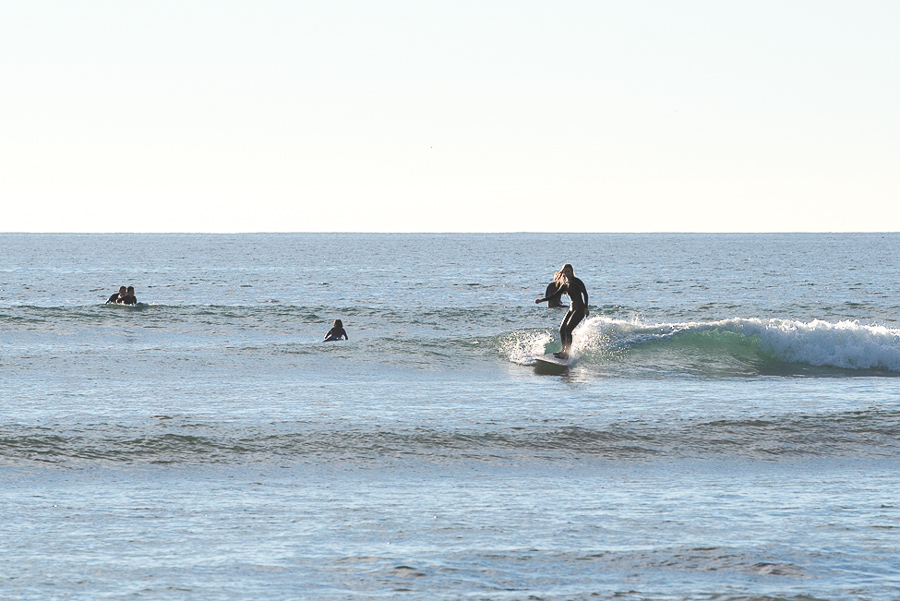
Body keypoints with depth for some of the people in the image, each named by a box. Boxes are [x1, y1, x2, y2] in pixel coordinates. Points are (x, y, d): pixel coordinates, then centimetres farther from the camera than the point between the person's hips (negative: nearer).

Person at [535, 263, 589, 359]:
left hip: (579, 309, -8)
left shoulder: (577, 282, -8)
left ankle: (567, 353, -19)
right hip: (571, 309, 8)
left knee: (568, 329, -19)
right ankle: (563, 350, 7)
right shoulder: (565, 284, 14)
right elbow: (556, 295, 19)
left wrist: (586, 308, -22)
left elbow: (585, 293, -13)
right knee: (562, 330, 1)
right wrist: (542, 300, 12)